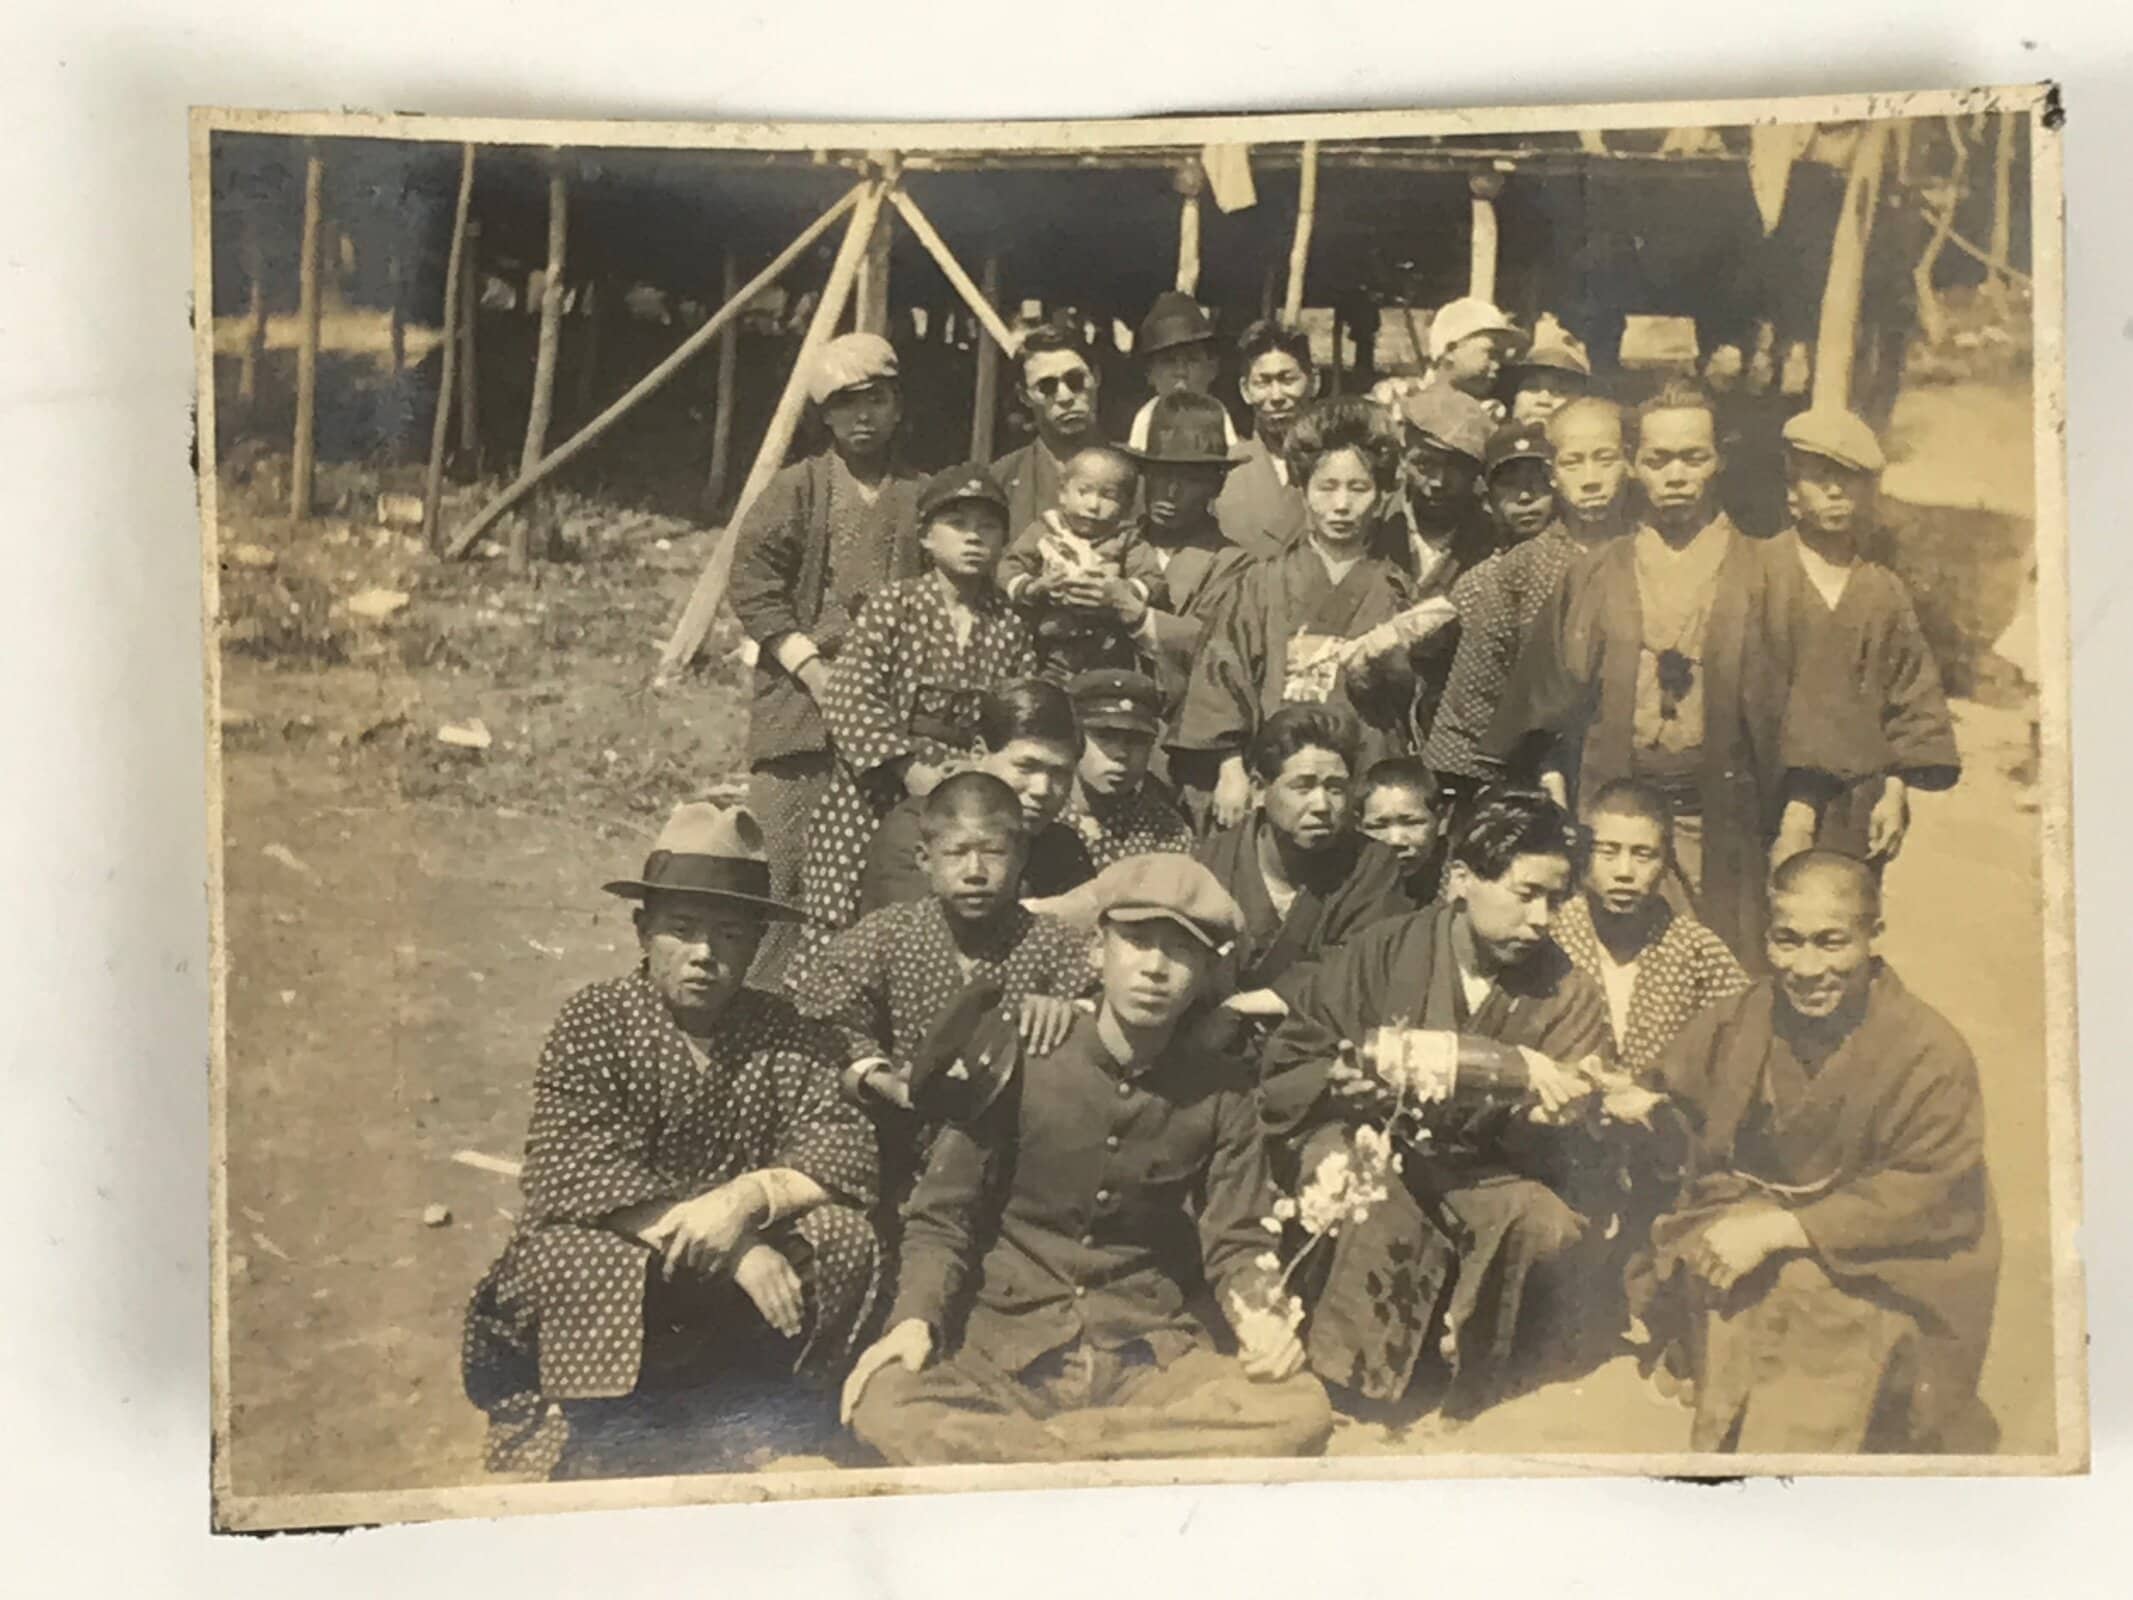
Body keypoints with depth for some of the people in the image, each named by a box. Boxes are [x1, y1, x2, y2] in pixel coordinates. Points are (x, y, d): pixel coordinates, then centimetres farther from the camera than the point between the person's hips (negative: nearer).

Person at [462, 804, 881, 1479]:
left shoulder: (789, 1039, 0)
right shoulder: (594, 1022, -8)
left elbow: (846, 1149, -11)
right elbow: (569, 1176, -20)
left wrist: (751, 1196, -32)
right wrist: (731, 1250, -27)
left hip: (734, 1299, 3)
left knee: (842, 1239, -20)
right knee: (591, 1262, -34)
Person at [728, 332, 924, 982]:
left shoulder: (922, 497, 11)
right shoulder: (797, 488, 5)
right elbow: (752, 584, -1)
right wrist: (815, 671, -8)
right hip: (802, 705, -2)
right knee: (782, 860, -4)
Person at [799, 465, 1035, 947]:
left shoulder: (1010, 626, 8)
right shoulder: (892, 605, -2)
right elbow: (847, 702, -11)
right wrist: (909, 771, -19)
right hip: (876, 797, -2)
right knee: (843, 928, -1)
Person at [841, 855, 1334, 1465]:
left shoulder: (1221, 1091, 5)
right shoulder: (1021, 1060, 0)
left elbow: (1236, 1243, 5)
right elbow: (943, 1216, 2)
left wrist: (1260, 1318, -18)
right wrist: (915, 1318, -17)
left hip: (1150, 1354, 2)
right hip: (1004, 1345, -2)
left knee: (1299, 1412, -28)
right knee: (885, 1409, -33)